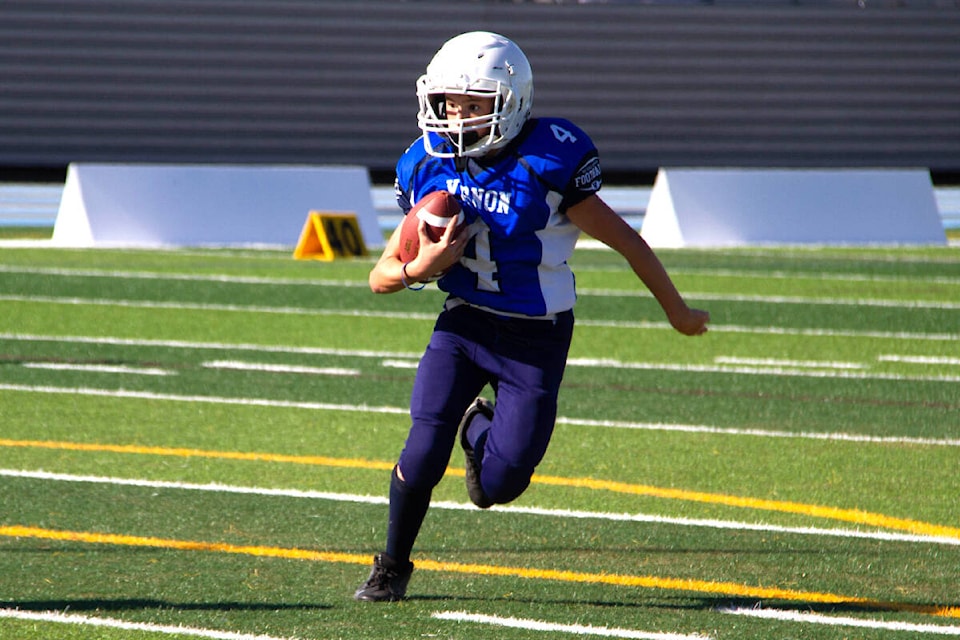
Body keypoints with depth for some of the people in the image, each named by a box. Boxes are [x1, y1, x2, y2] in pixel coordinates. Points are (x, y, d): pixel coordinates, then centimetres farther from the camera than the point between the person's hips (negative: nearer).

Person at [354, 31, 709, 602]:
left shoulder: (547, 164, -20)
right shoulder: (429, 166, -5)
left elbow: (625, 239, -9)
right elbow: (382, 277, 1)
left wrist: (678, 312, 0)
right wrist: (419, 269, -23)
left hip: (536, 340, -3)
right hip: (464, 324, 3)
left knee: (500, 484, -5)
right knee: (424, 453, -13)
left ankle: (479, 429, 33)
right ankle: (392, 567, 12)